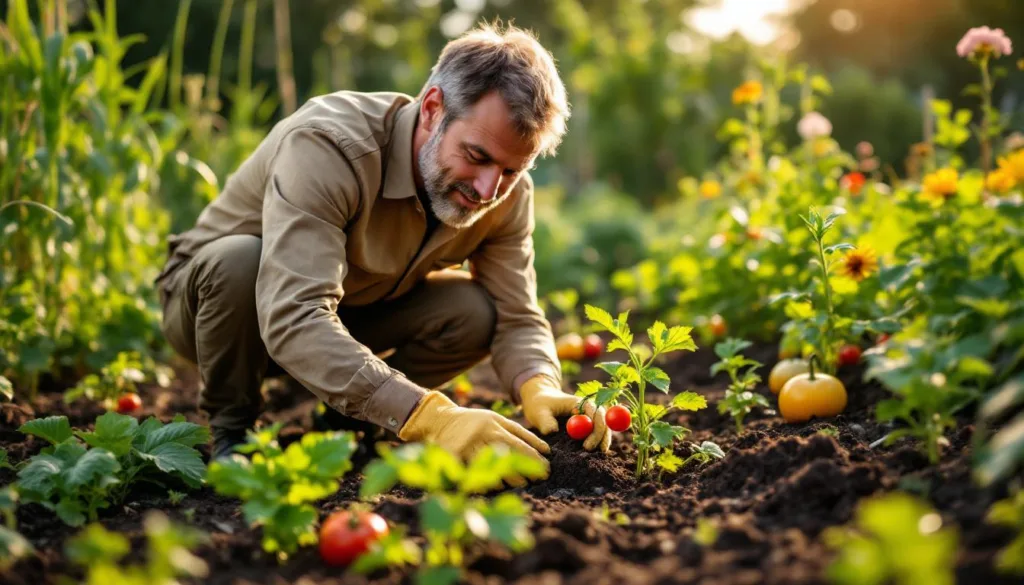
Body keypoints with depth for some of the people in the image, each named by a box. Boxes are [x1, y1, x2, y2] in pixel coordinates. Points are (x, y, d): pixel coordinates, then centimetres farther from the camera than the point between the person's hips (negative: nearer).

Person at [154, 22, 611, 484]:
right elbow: (294, 321, -47)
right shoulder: (327, 146, -37)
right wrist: (430, 417, -58)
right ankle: (231, 429, -10)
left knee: (476, 311, -22)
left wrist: (541, 392, -38)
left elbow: (517, 319, -13)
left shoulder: (507, 192, -17)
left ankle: (344, 417, 3)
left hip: (349, 315, 4)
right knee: (238, 259, -38)